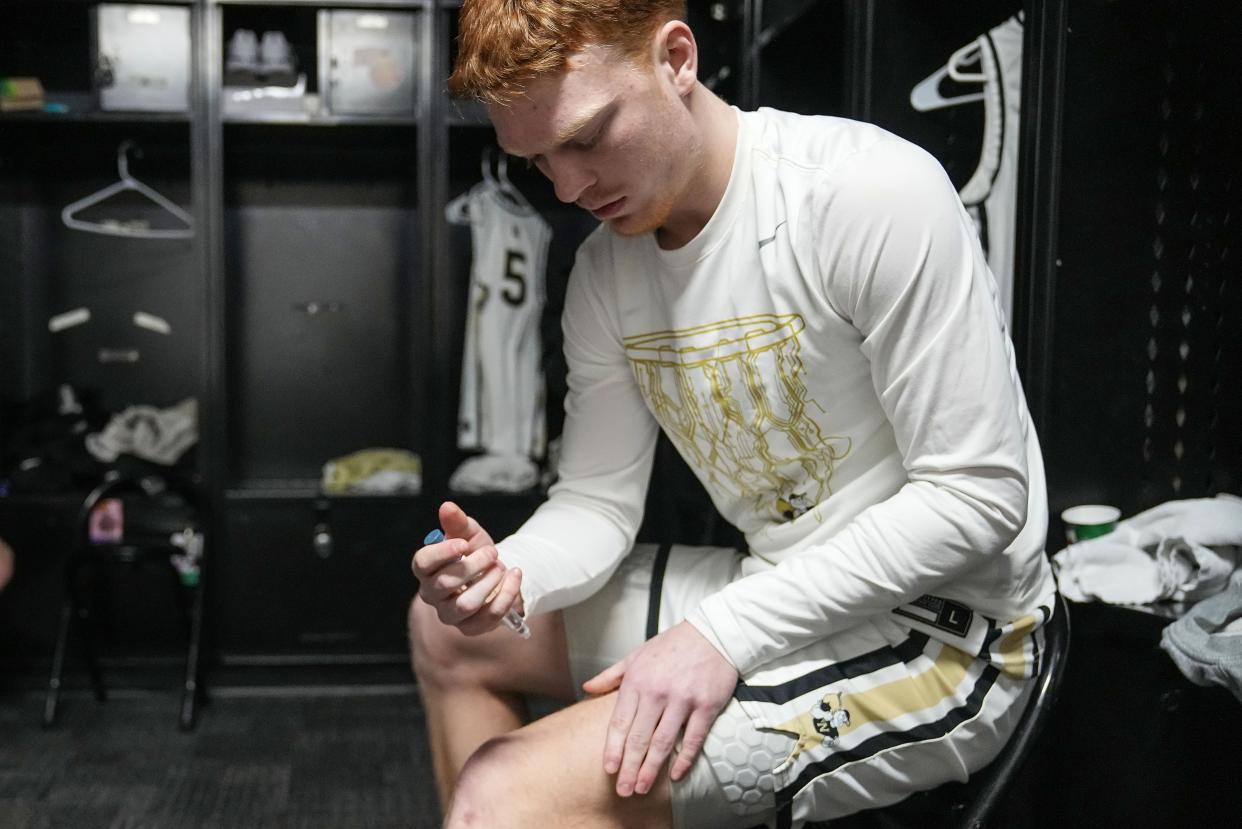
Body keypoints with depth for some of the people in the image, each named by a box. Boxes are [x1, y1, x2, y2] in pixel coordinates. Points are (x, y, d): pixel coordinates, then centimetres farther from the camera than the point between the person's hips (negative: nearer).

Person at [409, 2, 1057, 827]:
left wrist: (726, 633, -24)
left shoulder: (876, 195, -22)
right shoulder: (604, 272, 2)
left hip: (941, 630, -8)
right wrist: (508, 572, -18)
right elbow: (599, 501, 5)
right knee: (450, 630, 16)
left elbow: (979, 496, -21)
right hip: (774, 595, 8)